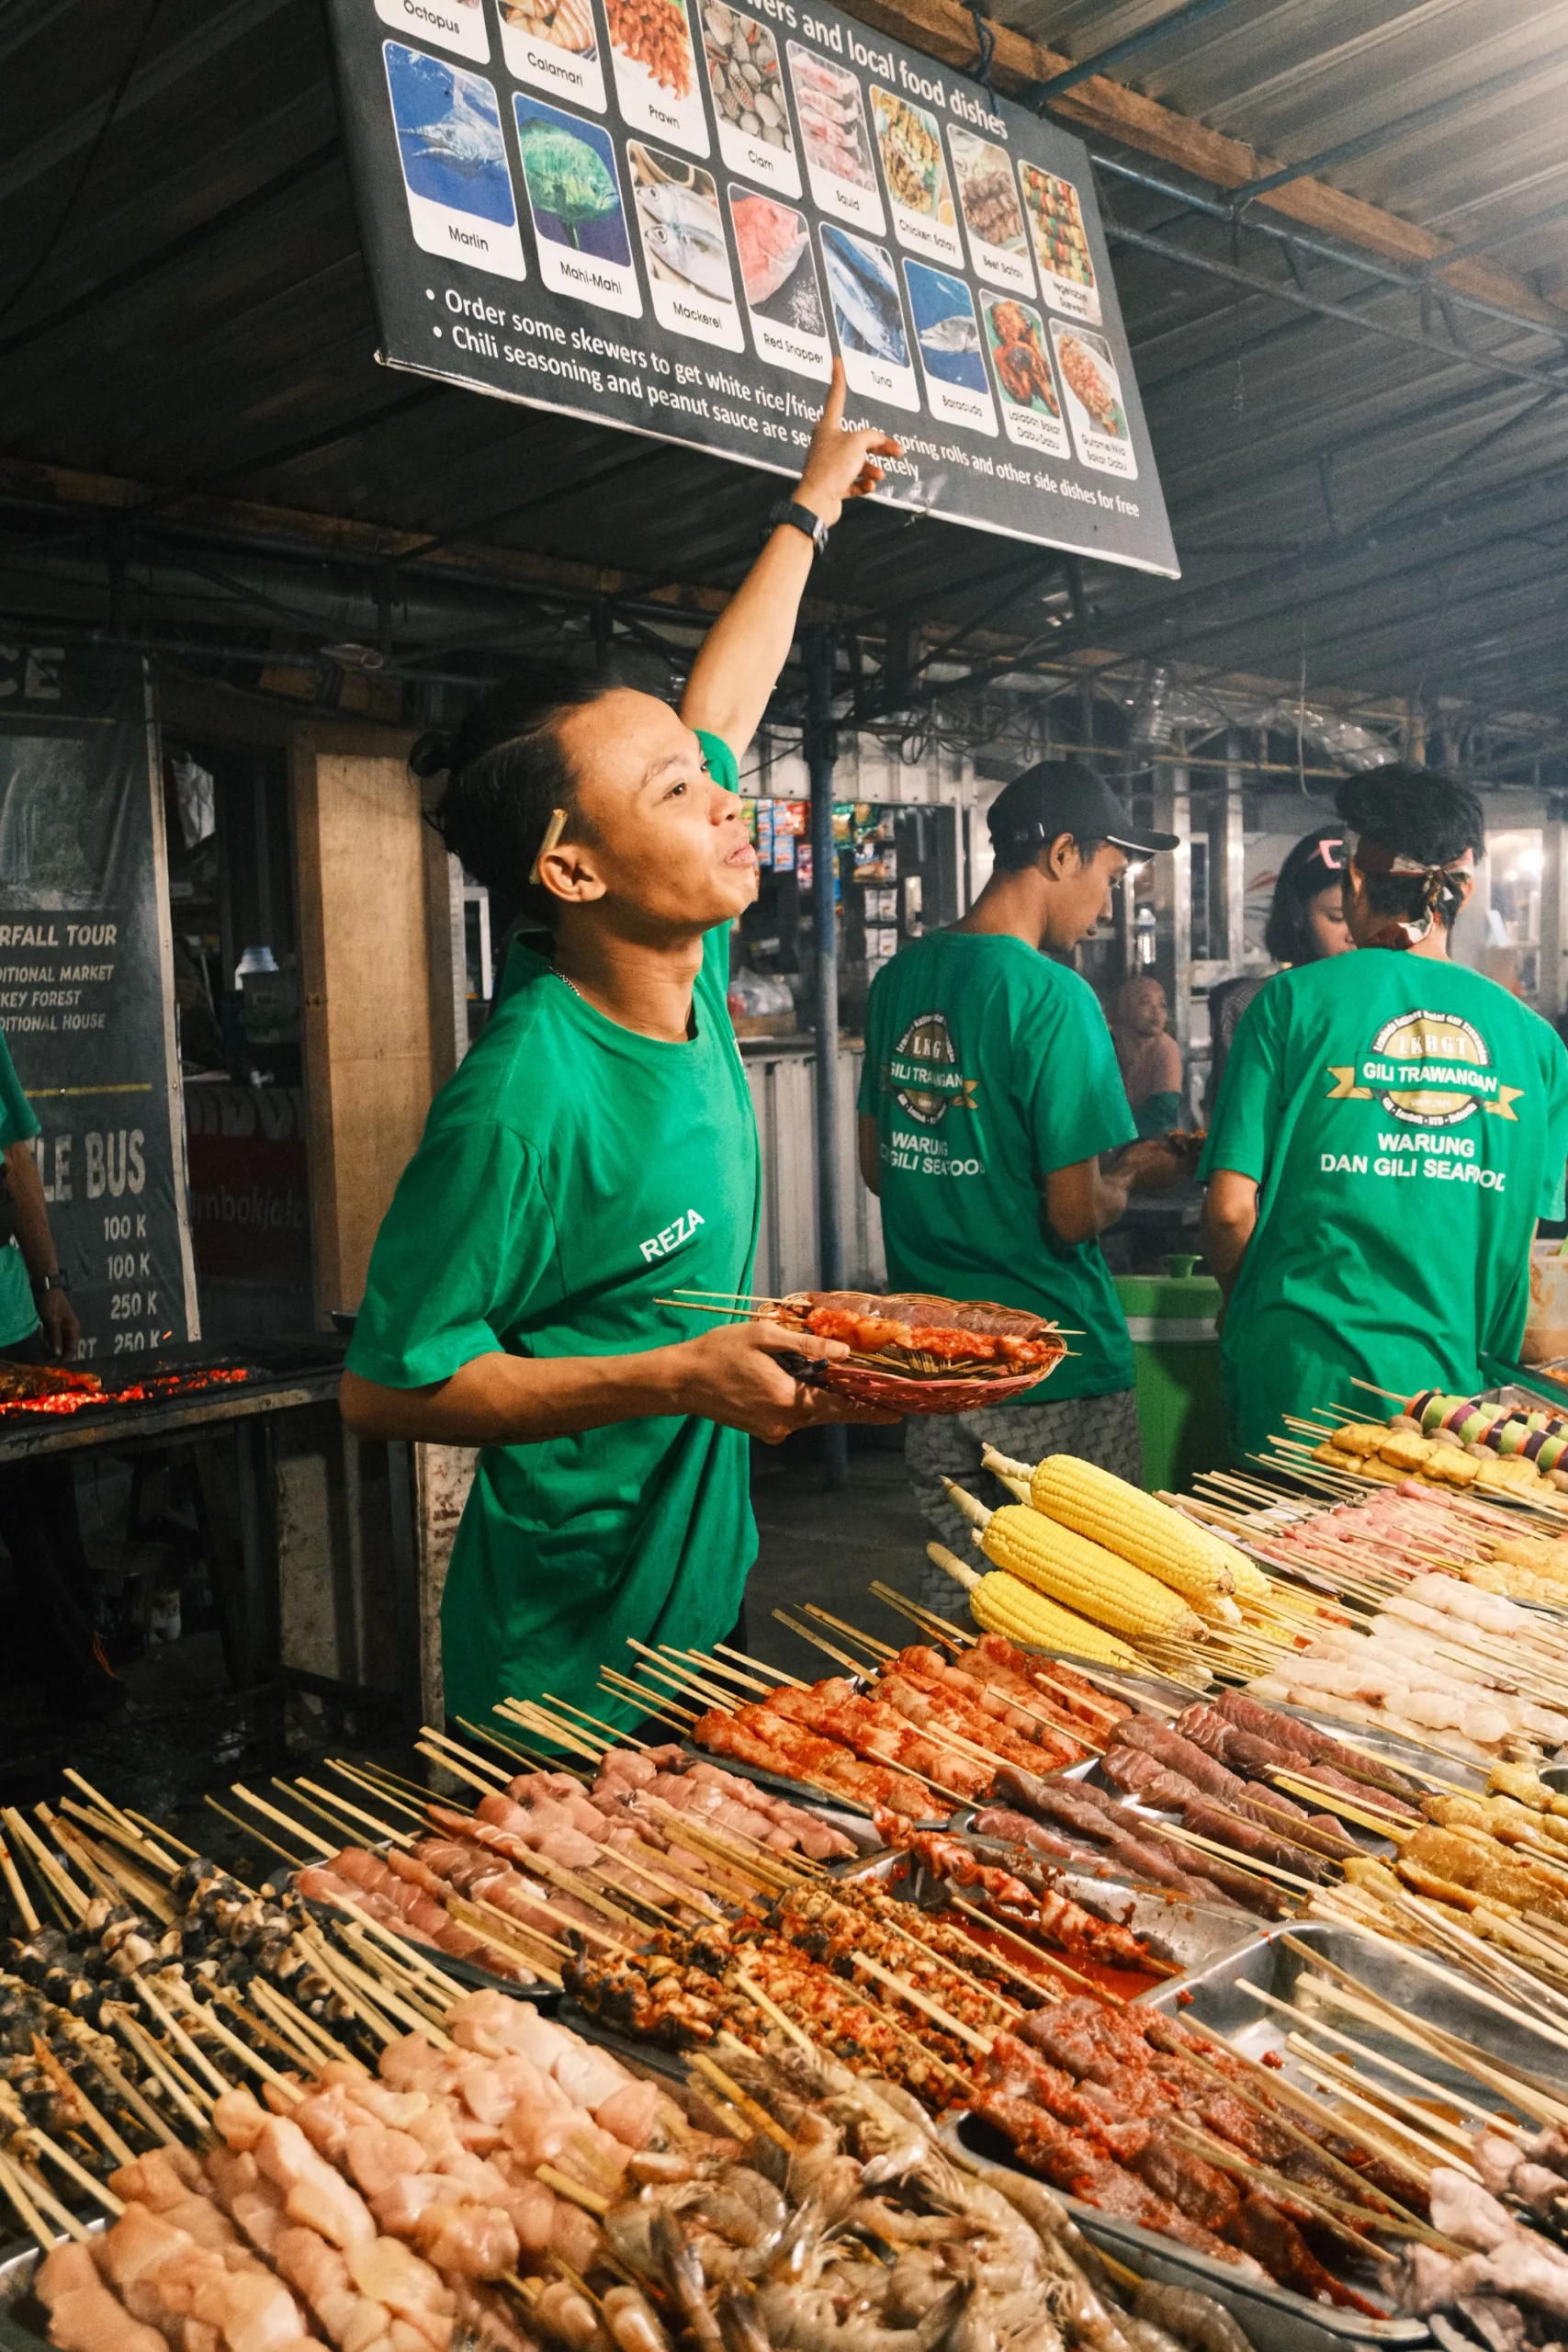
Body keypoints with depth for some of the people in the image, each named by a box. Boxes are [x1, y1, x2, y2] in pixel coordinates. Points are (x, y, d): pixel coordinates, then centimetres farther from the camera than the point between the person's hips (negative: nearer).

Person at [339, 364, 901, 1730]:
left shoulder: (687, 976, -5)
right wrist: (679, 1379, -27)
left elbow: (720, 703, 11)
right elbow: (387, 1386, -20)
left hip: (704, 1588, 8)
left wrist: (811, 510, 24)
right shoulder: (526, 1098, -27)